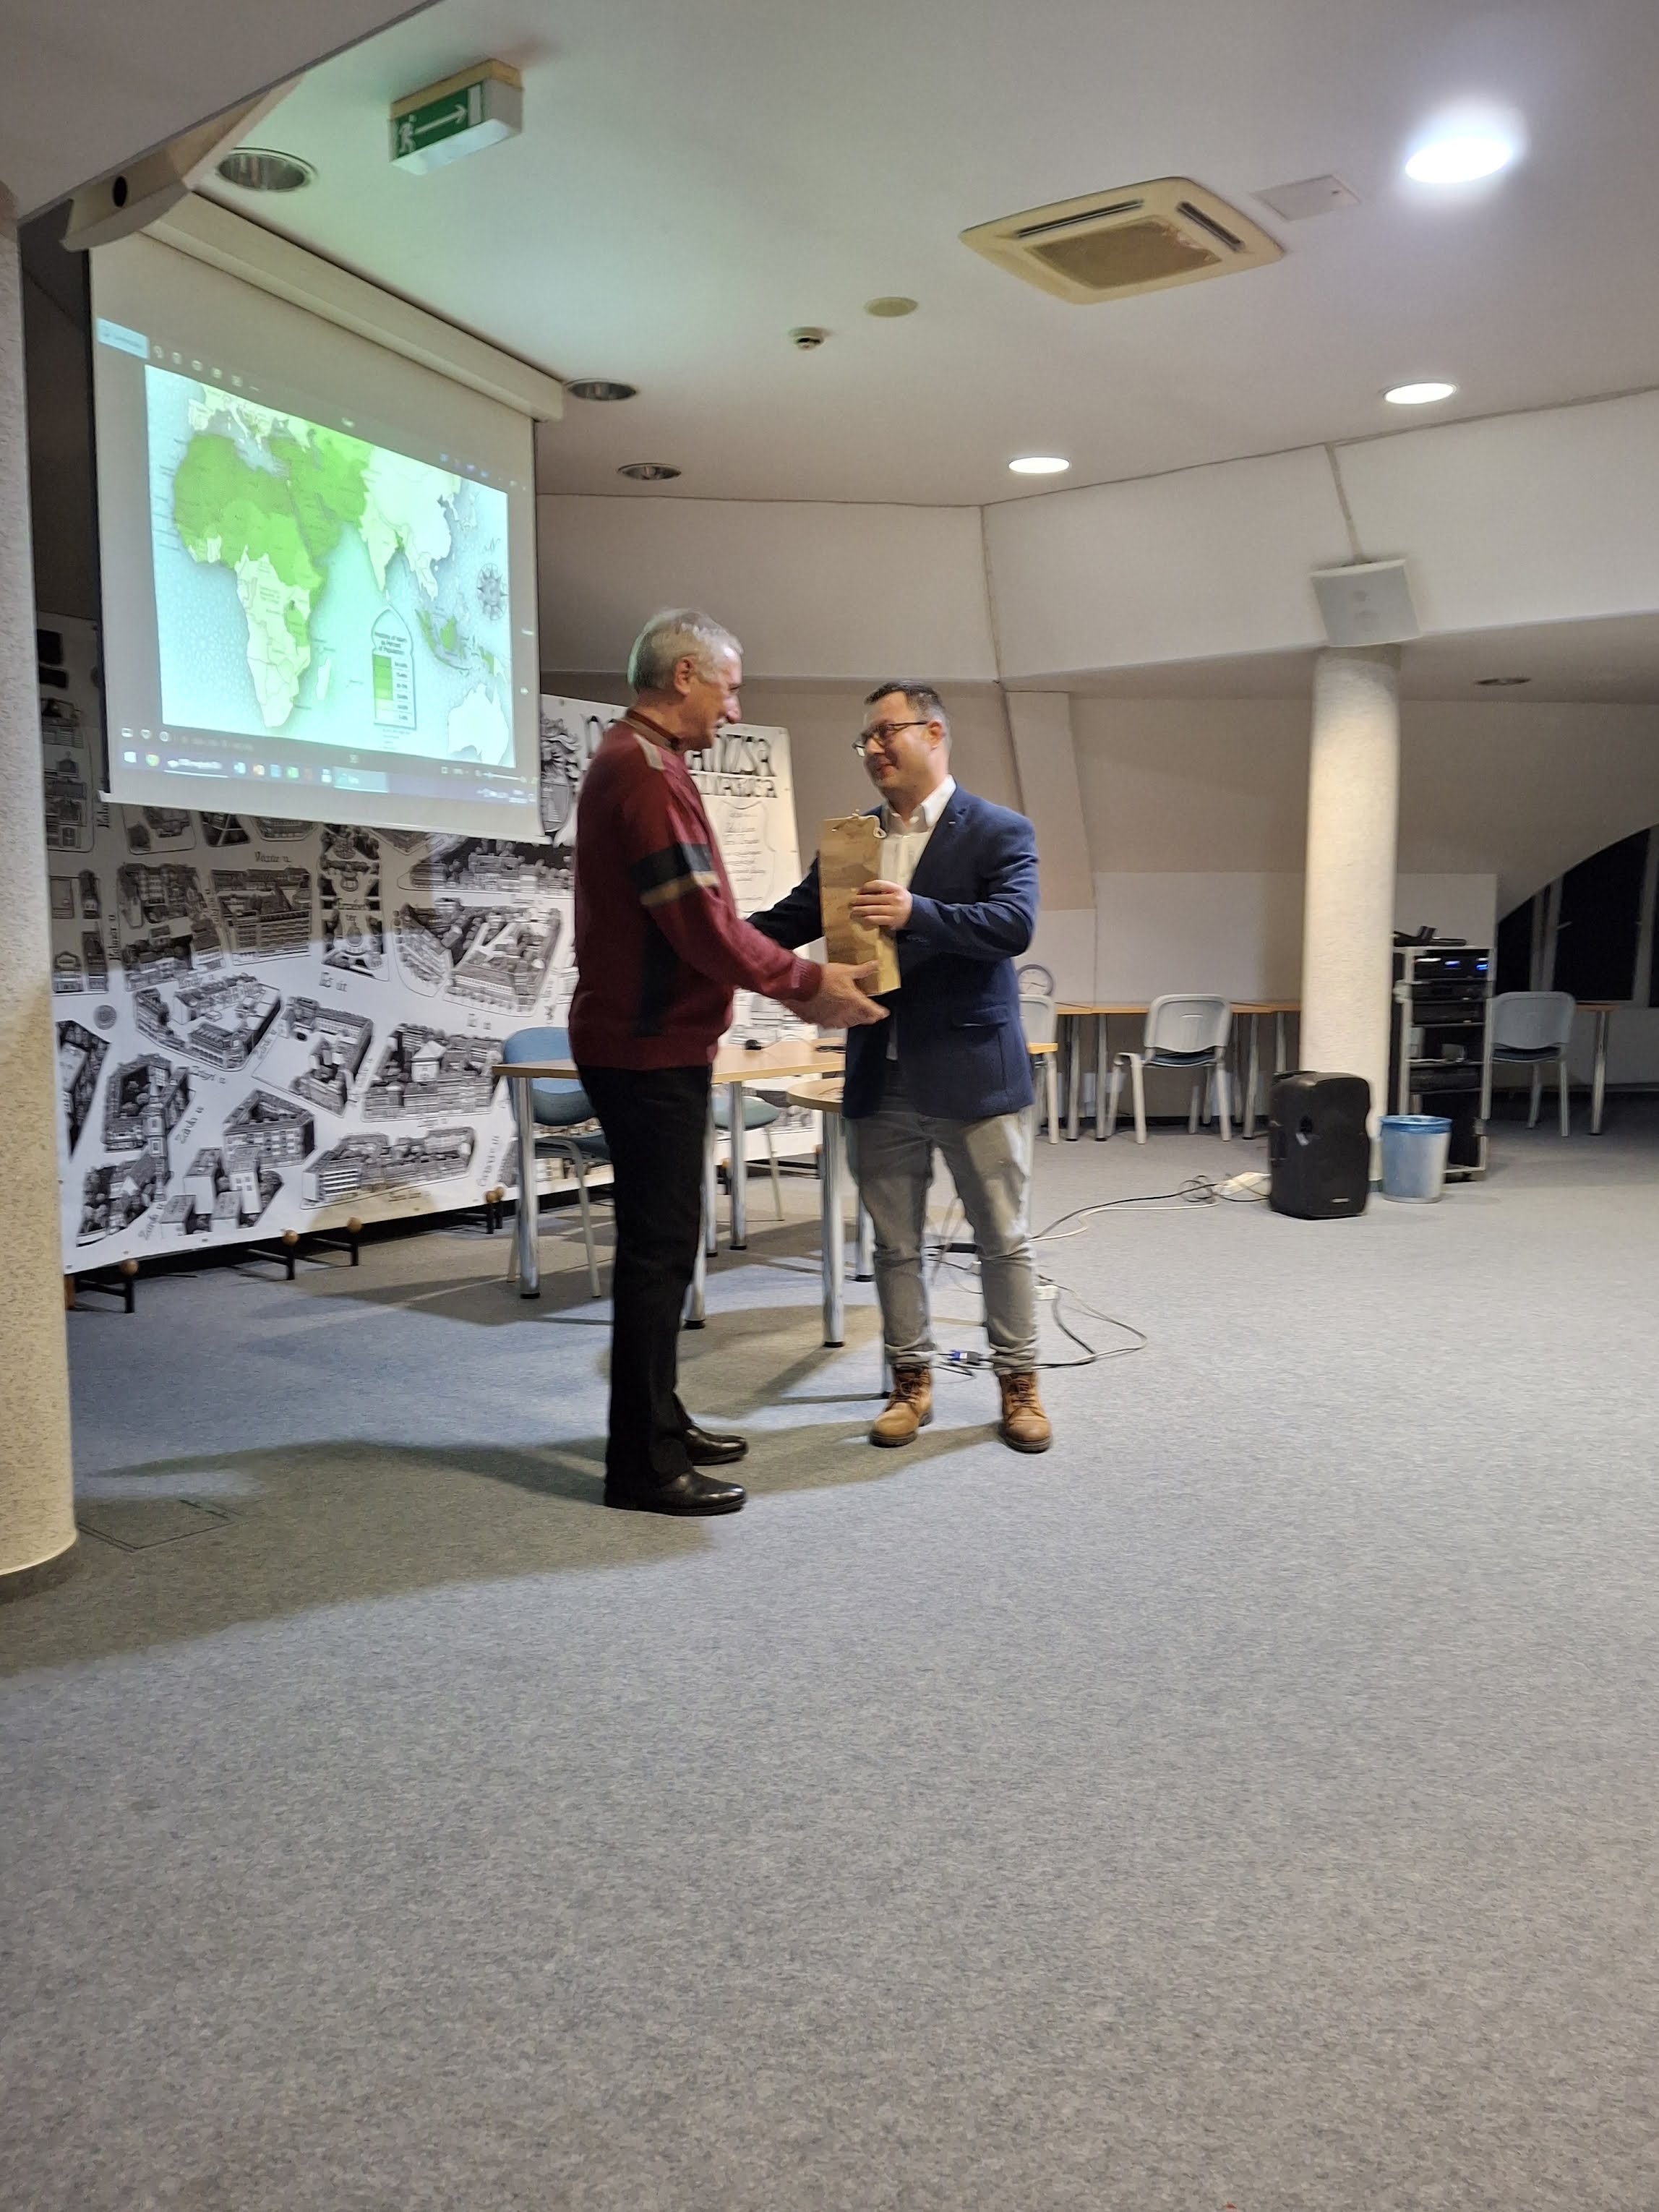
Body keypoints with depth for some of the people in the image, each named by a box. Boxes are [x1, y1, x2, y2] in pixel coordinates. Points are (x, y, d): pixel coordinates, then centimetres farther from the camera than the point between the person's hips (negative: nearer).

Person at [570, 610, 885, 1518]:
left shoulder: (633, 760, 17)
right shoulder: (645, 771, -17)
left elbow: (696, 922, 18)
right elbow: (706, 928, -23)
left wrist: (791, 981, 12)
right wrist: (809, 982, -11)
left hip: (653, 1044, 11)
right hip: (650, 1052, -11)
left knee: (662, 1240, 17)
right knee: (657, 1248, -4)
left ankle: (659, 1422, 29)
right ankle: (644, 1465, 6)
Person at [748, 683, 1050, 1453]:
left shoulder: (999, 831, -3)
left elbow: (1014, 925, -19)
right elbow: (791, 920, 7)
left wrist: (917, 913, -33)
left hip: (972, 1073, -4)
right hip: (880, 1079, 4)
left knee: (1003, 1238, 6)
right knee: (894, 1243, 11)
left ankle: (1018, 1383, 21)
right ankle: (911, 1381, 25)